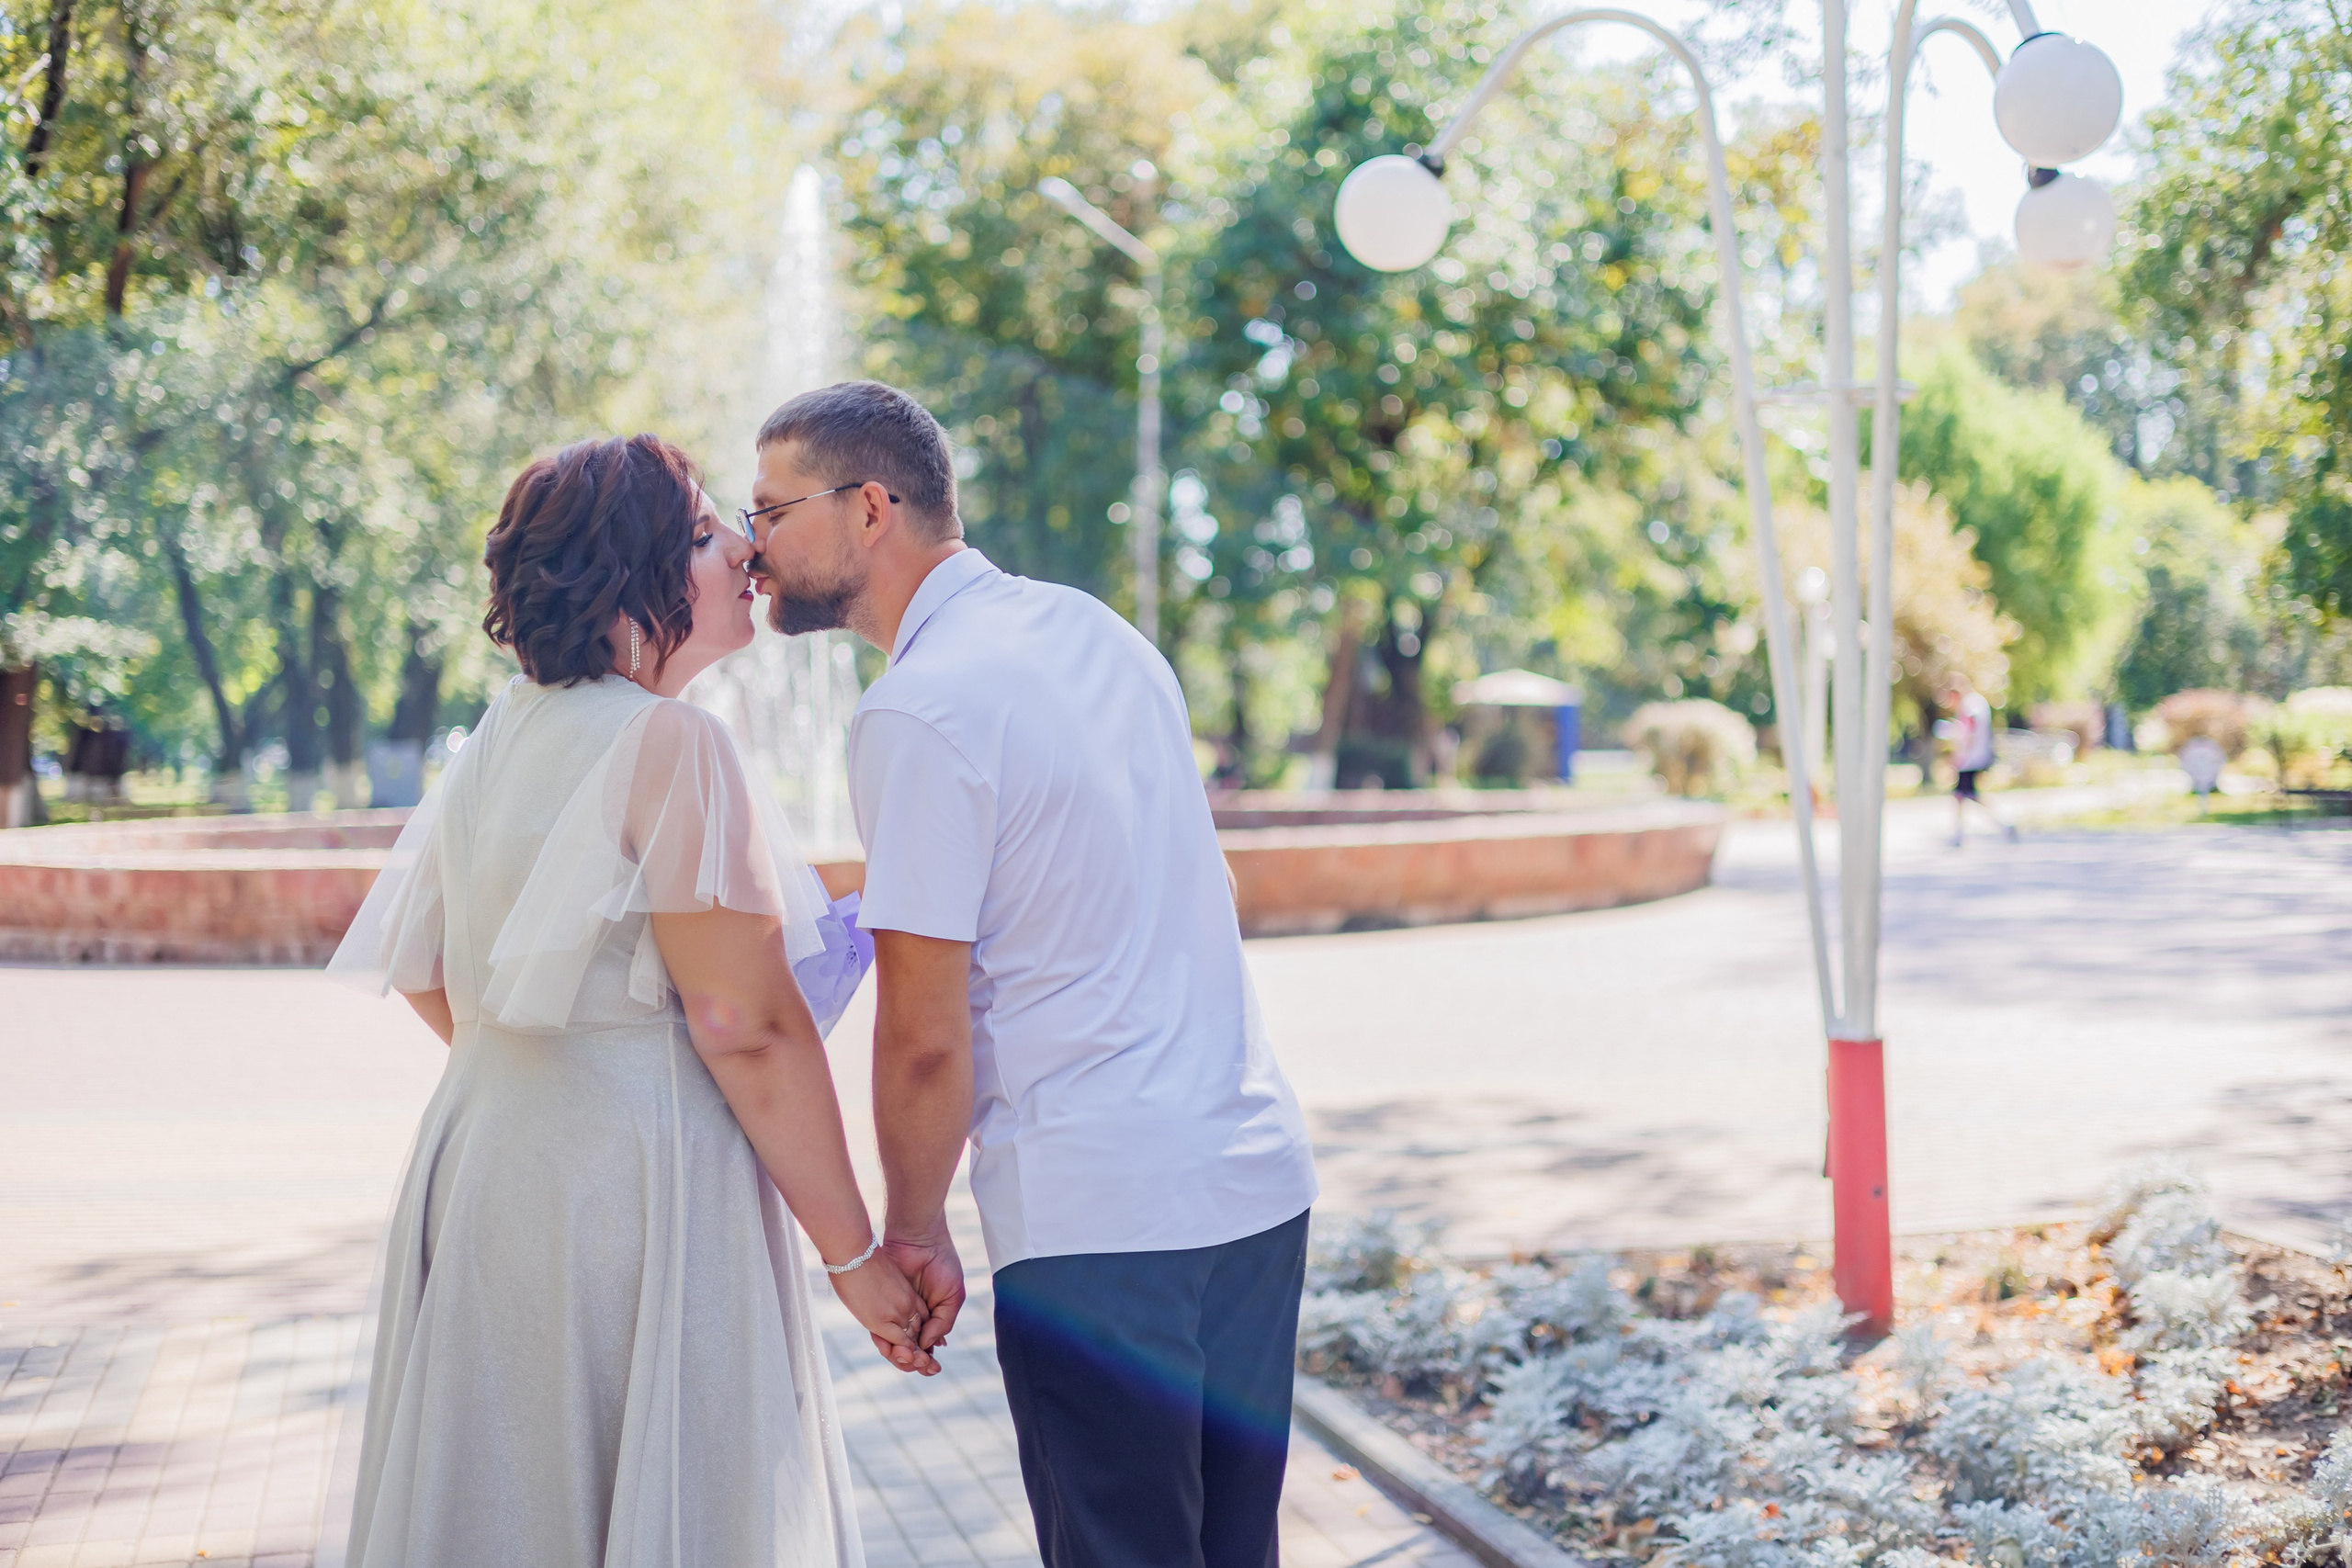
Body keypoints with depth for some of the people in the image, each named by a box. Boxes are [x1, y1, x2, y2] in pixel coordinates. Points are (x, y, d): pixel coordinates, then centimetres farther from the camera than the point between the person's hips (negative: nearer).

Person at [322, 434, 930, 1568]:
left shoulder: (498, 739, 10)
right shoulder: (669, 742, -15)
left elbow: (423, 978, 18)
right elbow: (745, 1025, -19)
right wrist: (855, 1256, -13)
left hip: (482, 1166, 8)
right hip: (639, 1180, -8)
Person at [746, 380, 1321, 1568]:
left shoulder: (918, 712, -13)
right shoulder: (1097, 629, 12)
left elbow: (927, 1040, -12)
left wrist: (910, 1233, 1)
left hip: (1094, 1221, -8)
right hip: (1260, 1175, 8)